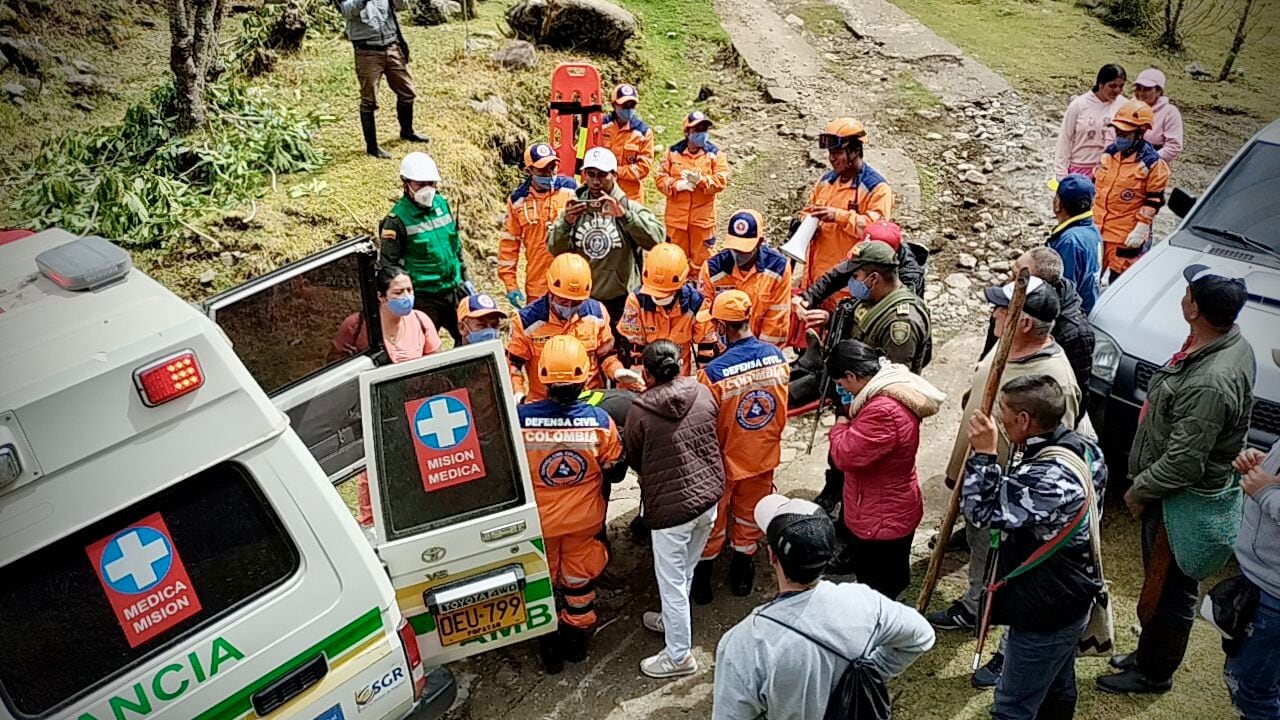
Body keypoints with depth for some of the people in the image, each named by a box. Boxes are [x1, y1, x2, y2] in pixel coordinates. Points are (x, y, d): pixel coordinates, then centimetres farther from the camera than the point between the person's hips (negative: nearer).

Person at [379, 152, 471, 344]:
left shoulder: (442, 204, 5)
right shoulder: (398, 219, -13)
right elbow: (387, 263, -11)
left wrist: (465, 278, 18)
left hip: (454, 290, 6)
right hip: (424, 298, -6)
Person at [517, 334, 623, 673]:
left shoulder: (520, 417, -27)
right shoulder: (600, 420, -23)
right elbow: (611, 466, -5)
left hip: (538, 520, -1)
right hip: (585, 518, 1)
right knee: (581, 579, 23)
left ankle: (550, 646, 35)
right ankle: (578, 639, 41)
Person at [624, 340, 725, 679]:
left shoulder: (639, 410, -16)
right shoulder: (702, 392, -4)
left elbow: (634, 459, 0)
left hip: (671, 505, -6)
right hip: (709, 496, 6)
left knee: (672, 581, 9)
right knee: (685, 572, 24)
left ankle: (679, 656, 21)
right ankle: (674, 621, 45)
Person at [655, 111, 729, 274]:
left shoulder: (714, 153, -2)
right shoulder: (673, 152, 0)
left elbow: (722, 180, -10)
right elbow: (660, 178, 0)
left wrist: (701, 179, -24)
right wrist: (676, 185, -18)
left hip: (703, 216, -1)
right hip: (677, 216, 1)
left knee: (701, 255, 8)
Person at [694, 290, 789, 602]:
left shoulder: (713, 372, -31)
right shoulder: (777, 356, -16)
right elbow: (782, 409, -2)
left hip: (724, 461, -4)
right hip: (764, 457, 4)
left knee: (712, 525, 18)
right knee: (749, 518, 24)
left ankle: (702, 581, 36)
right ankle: (742, 575, 42)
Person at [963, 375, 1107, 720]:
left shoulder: (1051, 476, -35)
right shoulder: (1083, 448, -3)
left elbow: (984, 512, -28)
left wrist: (984, 455, -26)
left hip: (1044, 615, -10)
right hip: (1069, 600, 10)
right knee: (1058, 692, 27)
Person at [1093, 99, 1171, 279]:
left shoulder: (1152, 163, -10)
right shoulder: (1110, 152, 8)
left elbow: (1154, 201, -9)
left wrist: (1141, 230, -14)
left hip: (1126, 236, -6)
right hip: (1096, 228, 6)